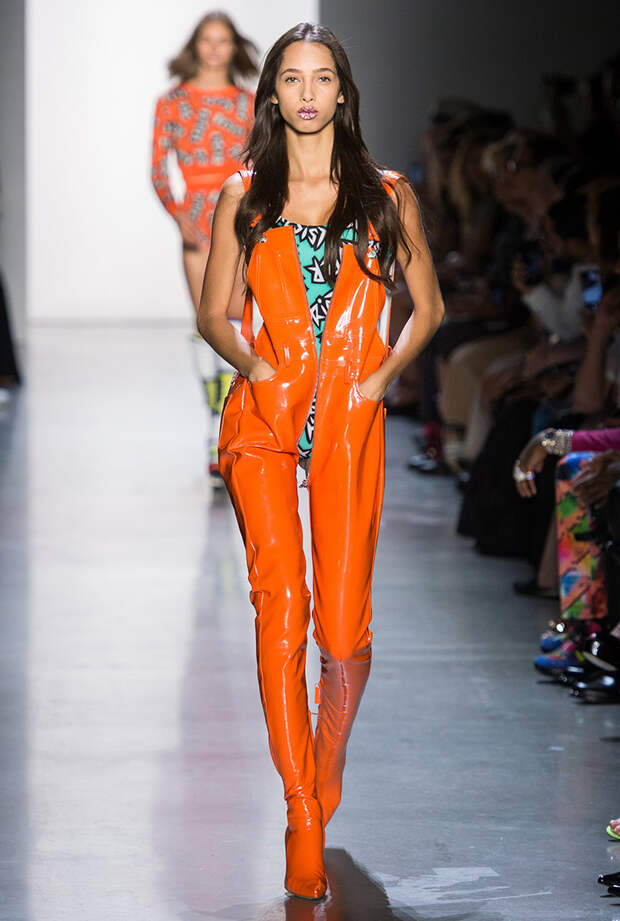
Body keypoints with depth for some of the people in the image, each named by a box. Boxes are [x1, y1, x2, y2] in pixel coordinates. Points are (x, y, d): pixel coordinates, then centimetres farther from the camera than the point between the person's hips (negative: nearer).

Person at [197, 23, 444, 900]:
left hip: (351, 419, 0)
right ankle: (302, 821, -13)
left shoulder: (386, 194, 9)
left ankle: (326, 782, 23)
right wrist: (254, 364, -6)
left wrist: (384, 373, -2)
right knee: (281, 601, -15)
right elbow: (213, 312, 13)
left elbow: (428, 305, 14)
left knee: (343, 629, -4)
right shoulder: (244, 196, 10)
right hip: (264, 416, 0)